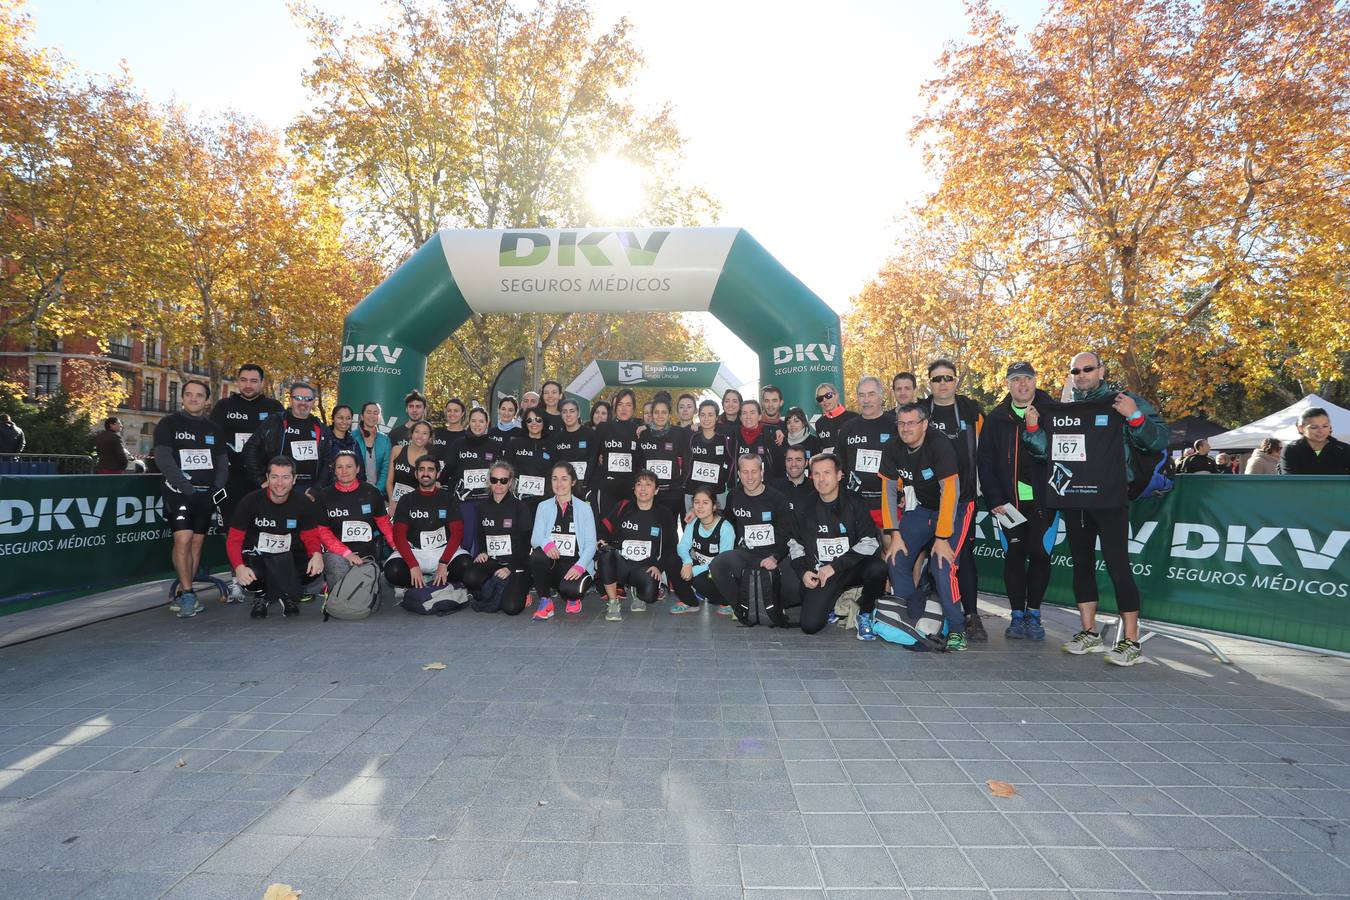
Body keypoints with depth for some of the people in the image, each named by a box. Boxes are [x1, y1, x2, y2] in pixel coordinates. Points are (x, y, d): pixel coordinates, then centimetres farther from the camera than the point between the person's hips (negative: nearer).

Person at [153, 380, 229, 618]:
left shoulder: (214, 429, 15)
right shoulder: (168, 424, 2)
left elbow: (223, 462, 14)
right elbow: (163, 458, -9)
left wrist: (218, 488, -3)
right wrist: (185, 485, -19)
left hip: (206, 494, 4)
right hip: (178, 492, -4)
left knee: (197, 543, 5)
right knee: (183, 540, -15)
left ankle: (184, 594, 14)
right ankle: (187, 594, -9)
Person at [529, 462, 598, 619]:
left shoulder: (584, 508, 5)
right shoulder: (544, 507, 10)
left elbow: (591, 544, -2)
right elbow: (535, 538, -2)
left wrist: (579, 567, -21)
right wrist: (546, 543, -28)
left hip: (576, 566, -1)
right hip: (551, 565, 1)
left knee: (571, 589, -33)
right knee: (537, 555, -32)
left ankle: (573, 598, 8)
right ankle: (545, 602, -12)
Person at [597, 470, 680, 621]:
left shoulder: (664, 515, 6)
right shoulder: (623, 507, 6)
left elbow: (671, 546, 8)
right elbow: (604, 527, 8)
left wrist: (659, 566, -4)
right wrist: (601, 542, -14)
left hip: (646, 568, 0)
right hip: (620, 564, 0)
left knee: (650, 595, -31)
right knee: (605, 552, -34)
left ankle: (635, 592, 11)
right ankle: (613, 603, -19)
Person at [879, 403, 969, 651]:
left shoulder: (940, 446, -25)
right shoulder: (893, 450, -9)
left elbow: (950, 492, -29)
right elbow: (888, 491, -6)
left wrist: (942, 537, -31)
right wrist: (895, 534, -12)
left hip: (953, 509, -5)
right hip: (922, 508, 6)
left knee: (941, 564, -22)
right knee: (896, 559, -6)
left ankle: (957, 628, -3)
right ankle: (916, 620, 10)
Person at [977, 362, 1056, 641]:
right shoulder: (996, 418, 6)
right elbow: (985, 462, 3)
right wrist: (994, 500, -4)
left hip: (1043, 500, -1)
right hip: (1009, 501, 1)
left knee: (1039, 555, 4)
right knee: (1013, 556, 4)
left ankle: (1033, 614, 17)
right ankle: (1017, 615, 14)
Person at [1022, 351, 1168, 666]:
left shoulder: (1125, 401, -1)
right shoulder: (1061, 410, 12)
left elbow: (1159, 442, -6)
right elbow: (1046, 450, 15)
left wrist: (1135, 417, -22)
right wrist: (1033, 428, -1)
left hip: (1109, 499, -5)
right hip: (1073, 500, 6)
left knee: (1117, 565, -7)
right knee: (1082, 563, 11)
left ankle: (1131, 641, 2)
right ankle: (1089, 632, 23)